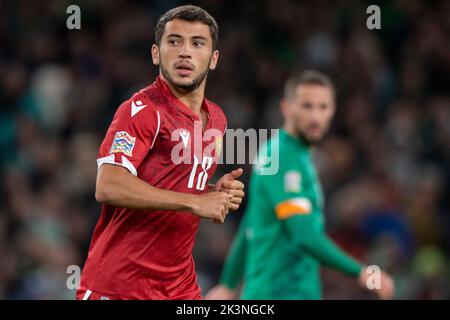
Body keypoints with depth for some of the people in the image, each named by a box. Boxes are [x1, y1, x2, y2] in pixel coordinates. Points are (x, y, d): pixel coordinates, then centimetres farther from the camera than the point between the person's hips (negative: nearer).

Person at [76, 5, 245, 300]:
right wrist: (195, 202, -22)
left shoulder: (217, 118, 12)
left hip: (181, 285, 7)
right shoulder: (142, 109, -12)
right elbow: (109, 187, -25)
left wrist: (218, 193, 4)